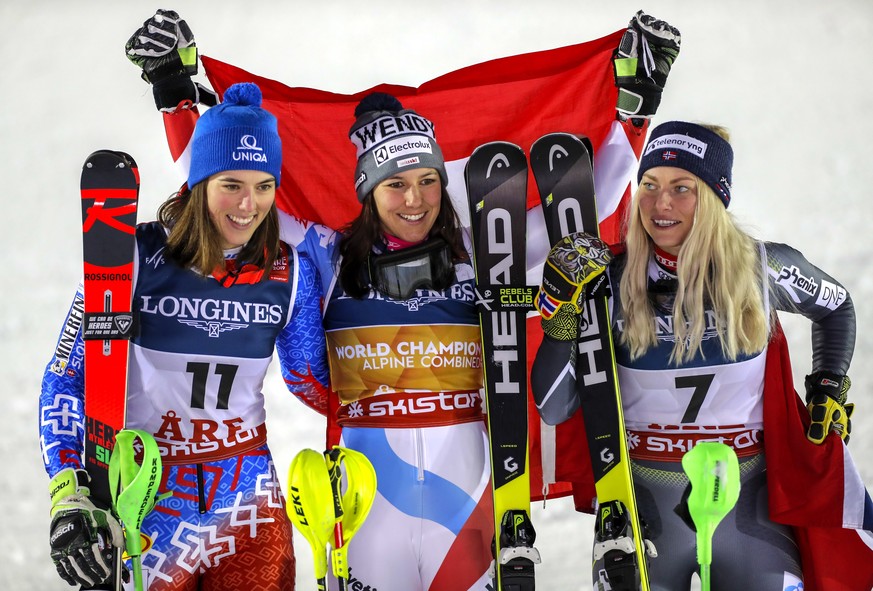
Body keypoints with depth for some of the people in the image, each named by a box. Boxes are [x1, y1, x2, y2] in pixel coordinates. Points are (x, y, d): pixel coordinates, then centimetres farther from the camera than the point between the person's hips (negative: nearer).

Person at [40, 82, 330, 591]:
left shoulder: (291, 272, -1)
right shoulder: (135, 257, -11)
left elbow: (311, 381, 12)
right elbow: (67, 377, -9)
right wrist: (69, 494, -18)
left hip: (245, 489, 3)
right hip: (144, 488, -3)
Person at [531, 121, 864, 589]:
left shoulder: (762, 270, -7)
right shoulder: (612, 282, -10)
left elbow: (836, 307, 15)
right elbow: (553, 410, -12)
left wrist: (829, 389, 7)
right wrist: (565, 313, -22)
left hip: (746, 504, 0)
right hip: (641, 505, 0)